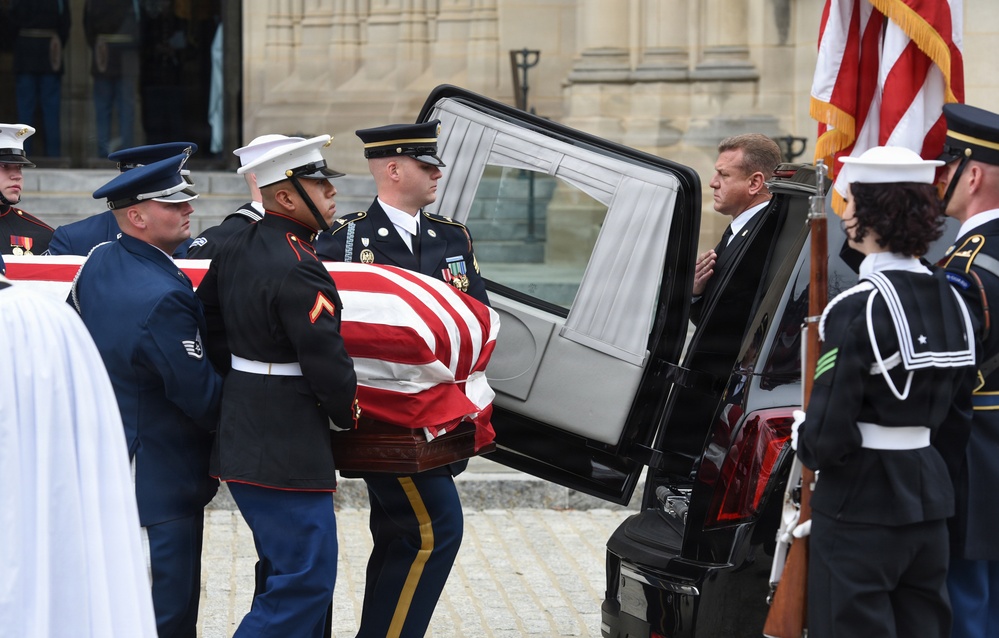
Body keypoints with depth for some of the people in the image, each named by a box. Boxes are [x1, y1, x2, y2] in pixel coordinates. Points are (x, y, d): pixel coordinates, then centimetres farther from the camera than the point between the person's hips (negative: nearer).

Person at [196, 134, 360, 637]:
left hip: (243, 438, 10)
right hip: (288, 451, -10)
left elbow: (209, 329, 17)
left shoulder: (235, 249, 8)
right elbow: (327, 363, -19)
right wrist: (348, 414, -1)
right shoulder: (298, 271, -21)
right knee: (306, 581, -6)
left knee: (285, 570, 20)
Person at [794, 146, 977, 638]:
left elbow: (828, 435, -19)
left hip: (860, 509, -7)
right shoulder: (951, 301, 5)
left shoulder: (856, 310, -18)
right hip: (929, 501, 7)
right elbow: (957, 418, 12)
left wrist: (802, 436, 2)